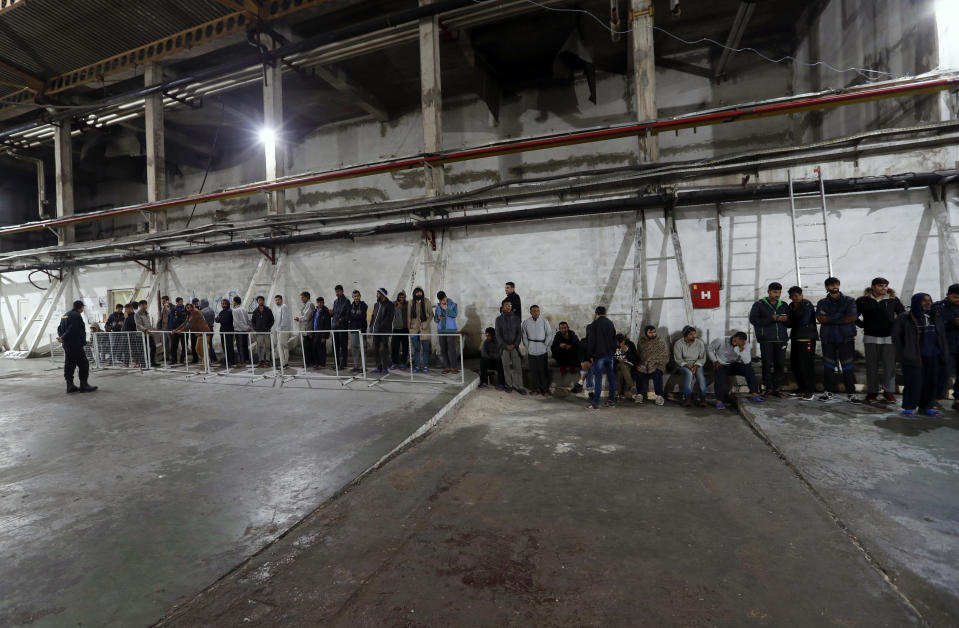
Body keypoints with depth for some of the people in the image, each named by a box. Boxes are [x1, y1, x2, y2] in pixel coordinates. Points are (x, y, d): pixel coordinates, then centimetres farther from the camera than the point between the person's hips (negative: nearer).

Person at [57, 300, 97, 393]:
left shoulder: (64, 316, 19)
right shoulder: (76, 315, -12)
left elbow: (59, 329, 16)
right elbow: (72, 330, -21)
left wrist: (61, 337, 2)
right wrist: (63, 338, -15)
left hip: (67, 345, 10)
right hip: (75, 345, -10)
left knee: (69, 364, 11)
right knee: (83, 364, -4)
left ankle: (70, 385, 14)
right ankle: (84, 385, -2)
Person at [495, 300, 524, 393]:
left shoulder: (516, 318, 5)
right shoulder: (499, 319, 2)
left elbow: (519, 333, 4)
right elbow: (498, 334, -1)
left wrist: (514, 344, -8)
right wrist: (506, 346, -9)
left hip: (515, 346, 1)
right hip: (503, 347, -1)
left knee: (517, 366, -4)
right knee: (506, 366, 3)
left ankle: (518, 386, 3)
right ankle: (509, 385, 14)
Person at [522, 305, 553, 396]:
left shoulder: (544, 321, 1)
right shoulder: (526, 322, 4)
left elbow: (549, 334, 6)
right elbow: (524, 336, 10)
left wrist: (546, 345, -1)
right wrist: (527, 347, 4)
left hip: (542, 350, -1)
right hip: (531, 350, 1)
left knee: (544, 370, -2)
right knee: (533, 370, 4)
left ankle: (545, 390, 6)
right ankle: (534, 389, 14)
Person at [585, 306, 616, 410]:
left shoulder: (593, 325, -10)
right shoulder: (610, 323, 9)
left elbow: (591, 341, -10)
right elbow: (614, 338, 15)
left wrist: (590, 355, -2)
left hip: (599, 355, -6)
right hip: (610, 354, 6)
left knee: (598, 379, -5)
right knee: (610, 377, 13)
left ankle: (595, 403, -4)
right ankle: (612, 400, 20)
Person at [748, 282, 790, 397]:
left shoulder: (784, 305, 16)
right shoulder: (759, 304, 3)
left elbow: (790, 322, 18)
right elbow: (753, 320, -7)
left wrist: (786, 319, -6)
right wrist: (771, 319, -16)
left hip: (781, 339, 4)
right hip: (766, 340, -4)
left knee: (780, 365, 2)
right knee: (767, 365, -3)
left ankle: (777, 388, 12)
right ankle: (768, 389, 5)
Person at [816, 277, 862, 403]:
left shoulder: (849, 301, 6)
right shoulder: (822, 303, 8)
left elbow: (853, 317, -9)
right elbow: (820, 318, -9)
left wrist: (830, 318, -10)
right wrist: (842, 315, -13)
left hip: (846, 338, -1)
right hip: (828, 339, 1)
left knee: (848, 366, -2)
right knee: (828, 366, 5)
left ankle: (851, 393, 5)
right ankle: (829, 391, 14)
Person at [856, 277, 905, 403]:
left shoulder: (893, 299, 6)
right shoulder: (863, 300, 3)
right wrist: (864, 325, 1)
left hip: (889, 337, 1)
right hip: (871, 338, -1)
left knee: (889, 366, 2)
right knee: (872, 366, 5)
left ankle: (889, 392, 12)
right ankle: (872, 392, 13)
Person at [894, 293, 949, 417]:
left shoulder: (937, 317, 10)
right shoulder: (905, 318, -5)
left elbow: (942, 337, 13)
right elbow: (896, 337, 0)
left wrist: (944, 355, 7)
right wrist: (903, 353, -2)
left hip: (932, 357, 5)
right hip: (913, 357, -5)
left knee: (931, 382, 9)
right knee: (913, 382, -4)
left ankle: (926, 407, 21)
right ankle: (909, 407, 8)